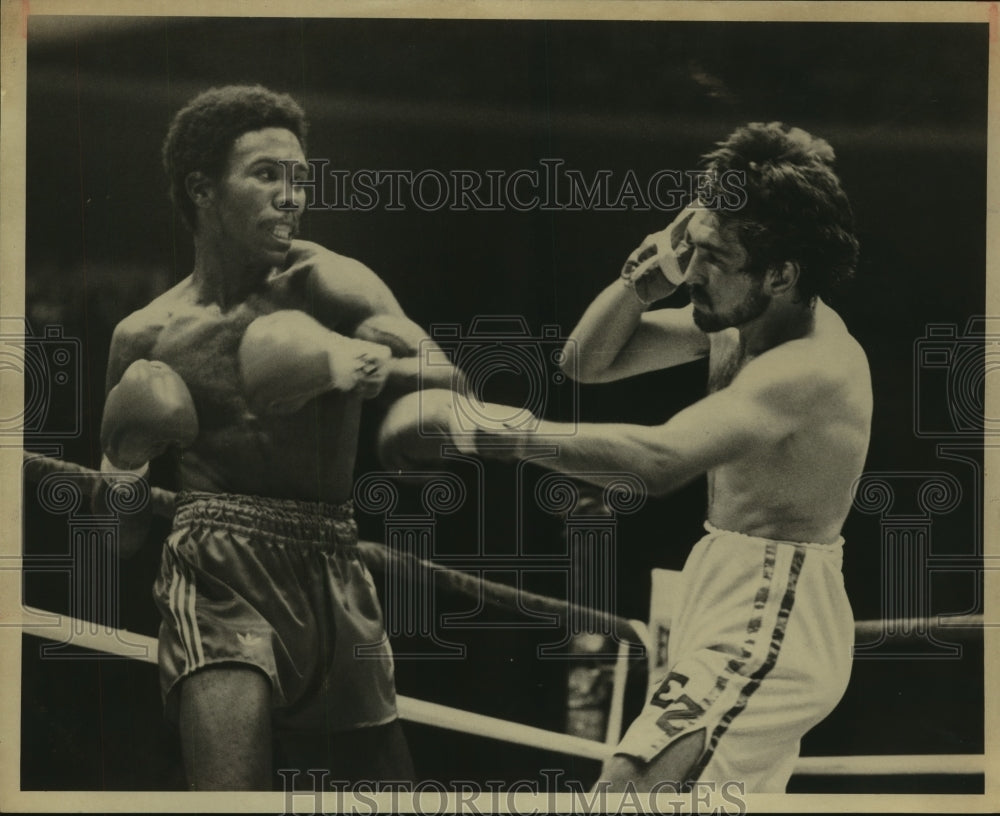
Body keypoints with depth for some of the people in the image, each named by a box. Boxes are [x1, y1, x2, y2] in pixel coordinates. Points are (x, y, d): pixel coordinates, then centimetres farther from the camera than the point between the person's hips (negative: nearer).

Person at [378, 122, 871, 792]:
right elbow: (589, 360, 7)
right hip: (736, 597, 10)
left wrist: (487, 427, -40)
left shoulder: (813, 365, -26)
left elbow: (660, 460, -39)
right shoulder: (740, 316, 3)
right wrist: (648, 277, -11)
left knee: (630, 786, -19)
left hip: (767, 620, -10)